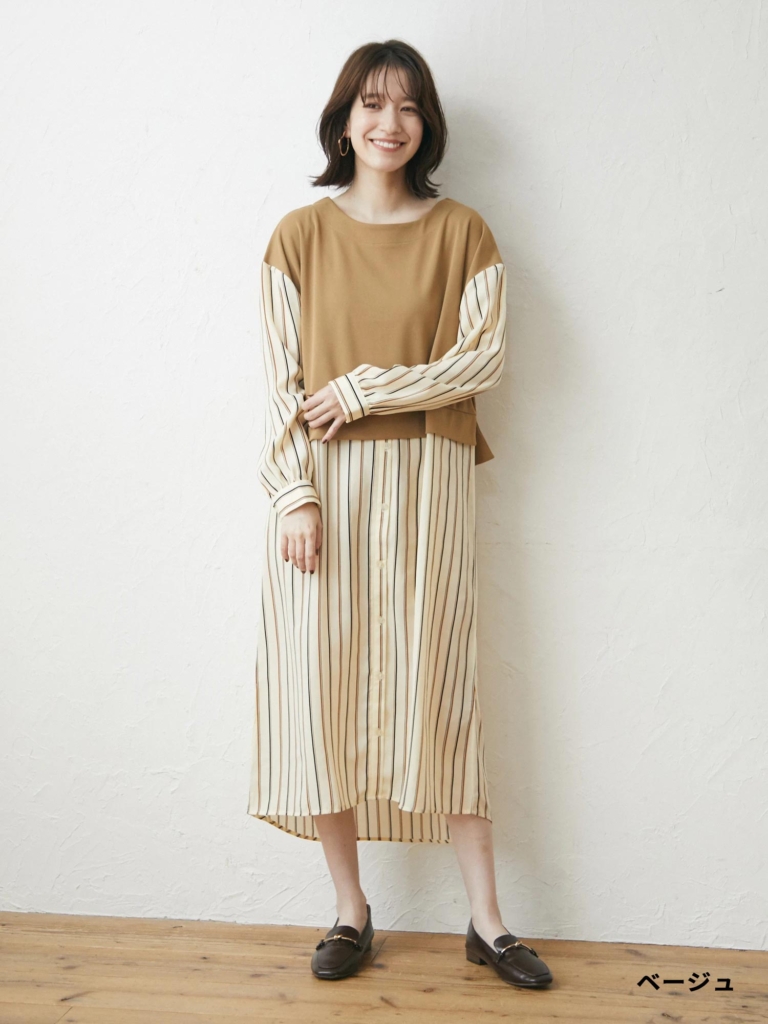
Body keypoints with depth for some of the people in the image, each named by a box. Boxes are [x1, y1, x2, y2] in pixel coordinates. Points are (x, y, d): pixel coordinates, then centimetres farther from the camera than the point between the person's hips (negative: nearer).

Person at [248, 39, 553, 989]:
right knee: (322, 687, 2)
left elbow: (484, 357, -3)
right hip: (323, 485, 1)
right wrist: (296, 494, -10)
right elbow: (280, 377, 0)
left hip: (426, 483, 0)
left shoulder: (461, 231, 7)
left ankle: (486, 919, 13)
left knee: (437, 688, 3)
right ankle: (350, 910, 17)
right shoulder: (301, 234, 6)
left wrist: (366, 388, -10)